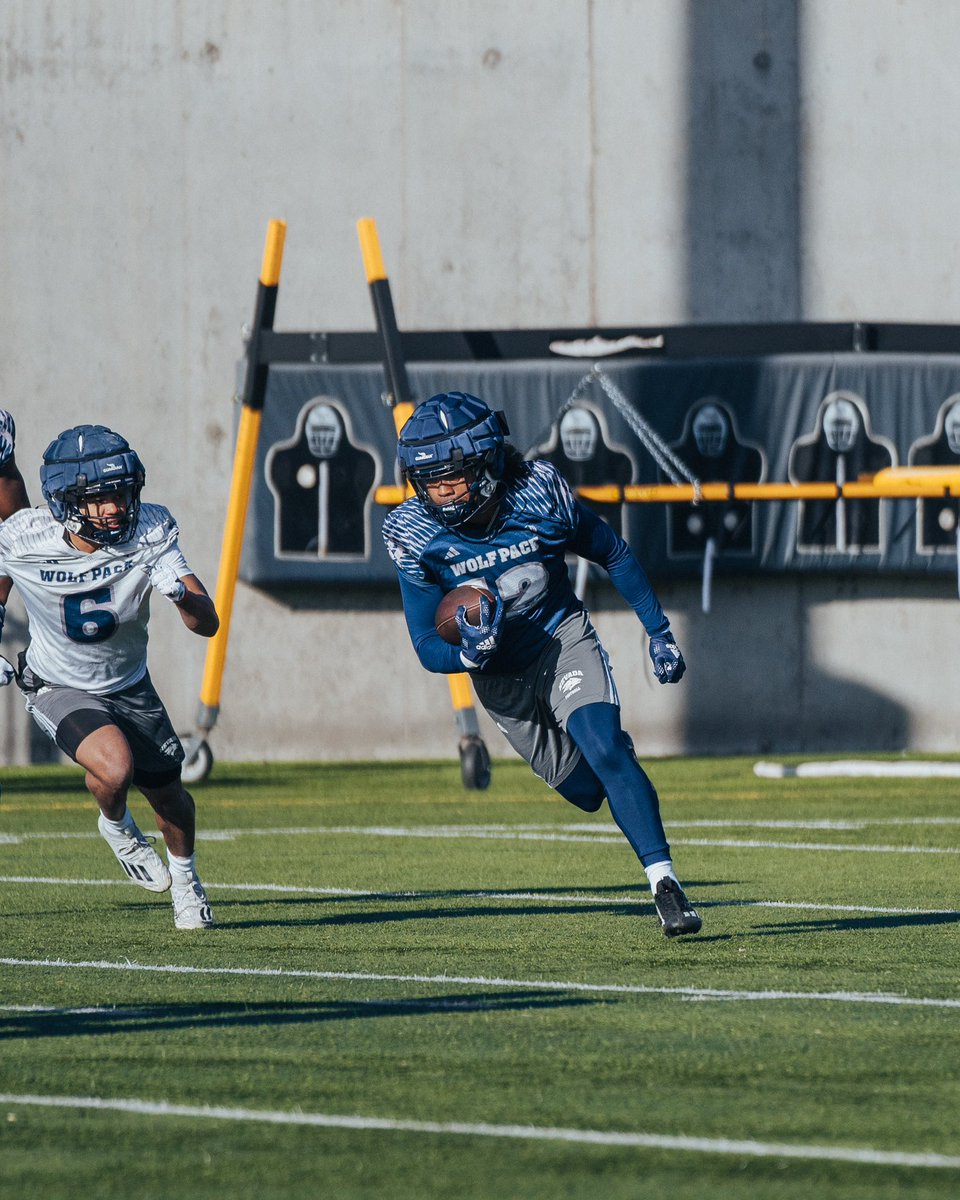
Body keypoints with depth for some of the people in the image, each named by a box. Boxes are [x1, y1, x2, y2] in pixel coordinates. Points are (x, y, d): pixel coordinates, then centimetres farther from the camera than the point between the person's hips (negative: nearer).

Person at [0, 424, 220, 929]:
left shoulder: (149, 532, -25)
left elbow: (207, 624, -30)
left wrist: (184, 595, -49)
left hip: (129, 685, 3)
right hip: (59, 690, -3)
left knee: (168, 795, 13)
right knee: (114, 768, -29)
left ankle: (184, 878, 46)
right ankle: (117, 828, 7)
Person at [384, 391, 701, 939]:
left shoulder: (539, 493, -21)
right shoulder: (414, 534, -20)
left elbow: (614, 553, -2)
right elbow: (428, 648, -15)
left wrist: (660, 632, -1)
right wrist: (469, 654, -38)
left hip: (563, 639, -2)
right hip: (501, 676, 2)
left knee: (604, 751, -25)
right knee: (586, 790, 8)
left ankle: (666, 883, -21)